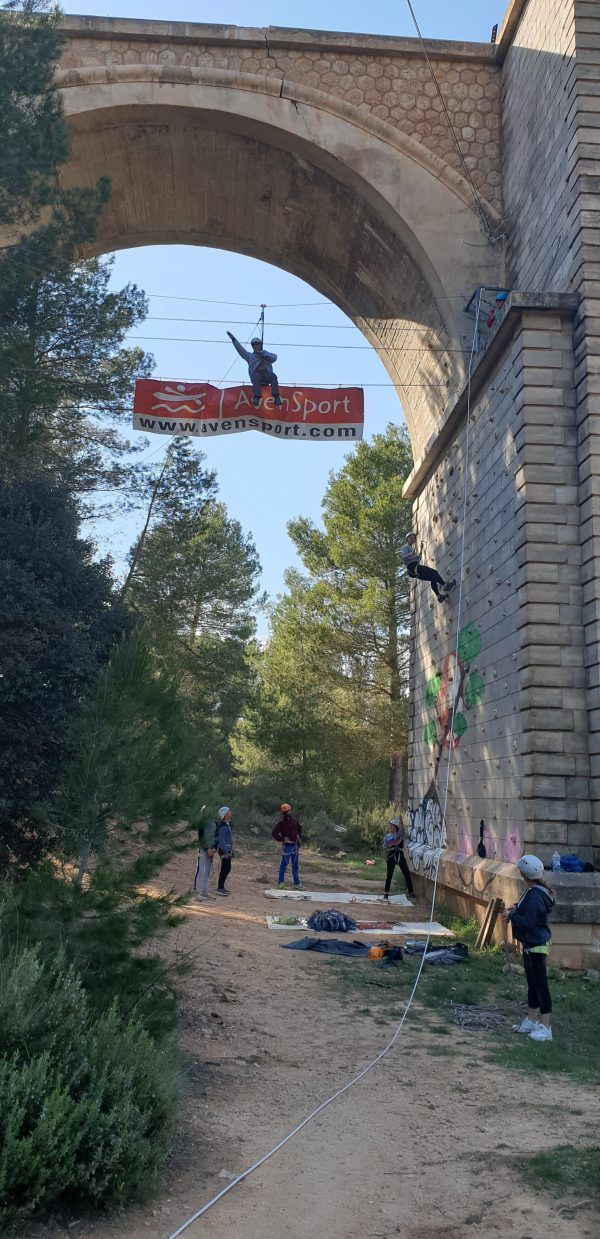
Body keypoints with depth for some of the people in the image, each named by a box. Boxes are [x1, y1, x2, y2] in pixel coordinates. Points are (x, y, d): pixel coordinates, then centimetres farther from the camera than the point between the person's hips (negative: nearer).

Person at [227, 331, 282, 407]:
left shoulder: (267, 355, 29)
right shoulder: (250, 356, 30)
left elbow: (274, 357, 8)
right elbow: (241, 350, 18)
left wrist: (264, 354, -4)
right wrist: (233, 339, 7)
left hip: (267, 373, 1)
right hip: (256, 373, -1)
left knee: (273, 376, -33)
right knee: (256, 376, -37)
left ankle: (276, 398, -46)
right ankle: (256, 398, -51)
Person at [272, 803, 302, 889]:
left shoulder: (294, 820, 7)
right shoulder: (282, 822, -11)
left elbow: (300, 829, 26)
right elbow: (274, 833, -12)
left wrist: (299, 838, 14)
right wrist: (282, 840, -14)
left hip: (295, 845, 6)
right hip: (287, 845, -6)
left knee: (295, 865, 12)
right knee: (284, 864, -1)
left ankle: (296, 883, 19)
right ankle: (281, 882, 9)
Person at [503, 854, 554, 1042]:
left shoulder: (535, 896, -25)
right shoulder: (535, 892, 6)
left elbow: (527, 923, -26)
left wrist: (511, 916, -13)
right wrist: (516, 908, 5)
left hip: (536, 947, -11)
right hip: (532, 945, 11)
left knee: (540, 985, -2)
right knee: (532, 984, 19)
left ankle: (545, 1028, 5)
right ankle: (531, 1021, 31)